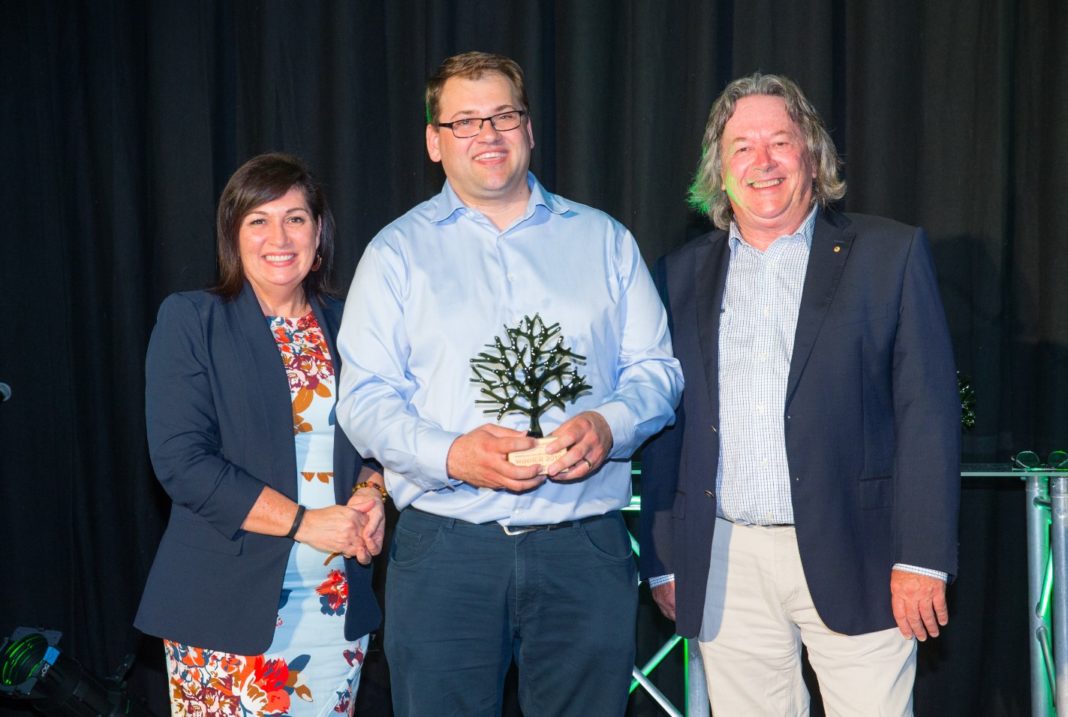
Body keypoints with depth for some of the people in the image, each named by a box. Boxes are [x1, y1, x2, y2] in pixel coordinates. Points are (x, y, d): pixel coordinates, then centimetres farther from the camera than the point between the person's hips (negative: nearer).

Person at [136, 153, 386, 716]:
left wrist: (369, 492, -6)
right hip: (228, 606, -3)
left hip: (338, 603, 4)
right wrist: (303, 521, -17)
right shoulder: (190, 321, -3)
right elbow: (181, 460, -12)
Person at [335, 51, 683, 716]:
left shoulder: (604, 239, 12)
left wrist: (609, 425, -12)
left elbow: (655, 368, 10)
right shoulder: (397, 252, 7)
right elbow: (365, 398, 0)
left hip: (587, 550, 1)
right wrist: (452, 455, -18)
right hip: (444, 551, -1)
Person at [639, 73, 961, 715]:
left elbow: (928, 412, -2)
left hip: (852, 559, -2)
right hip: (725, 570, 3)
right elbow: (666, 426, 13)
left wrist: (922, 560, -9)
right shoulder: (683, 273, 11)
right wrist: (663, 562, 9)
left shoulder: (891, 253, 3)